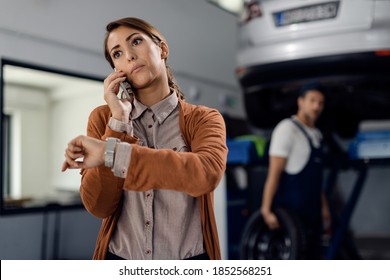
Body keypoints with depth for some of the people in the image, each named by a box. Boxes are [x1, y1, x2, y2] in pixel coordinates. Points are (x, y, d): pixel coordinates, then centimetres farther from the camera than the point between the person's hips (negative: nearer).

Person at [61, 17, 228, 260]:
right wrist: (118, 120, -17)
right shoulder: (104, 118, -1)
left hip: (189, 257, -1)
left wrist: (111, 152, -29)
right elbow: (99, 206, -11)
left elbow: (207, 173, -28)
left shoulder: (203, 119, -6)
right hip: (120, 256, 1)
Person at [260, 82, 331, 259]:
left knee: (313, 256, 13)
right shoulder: (287, 129, -10)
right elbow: (274, 173, -17)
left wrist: (323, 205, 20)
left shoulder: (316, 134, 15)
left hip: (312, 211, 8)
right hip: (292, 210, -8)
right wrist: (266, 209, -23)